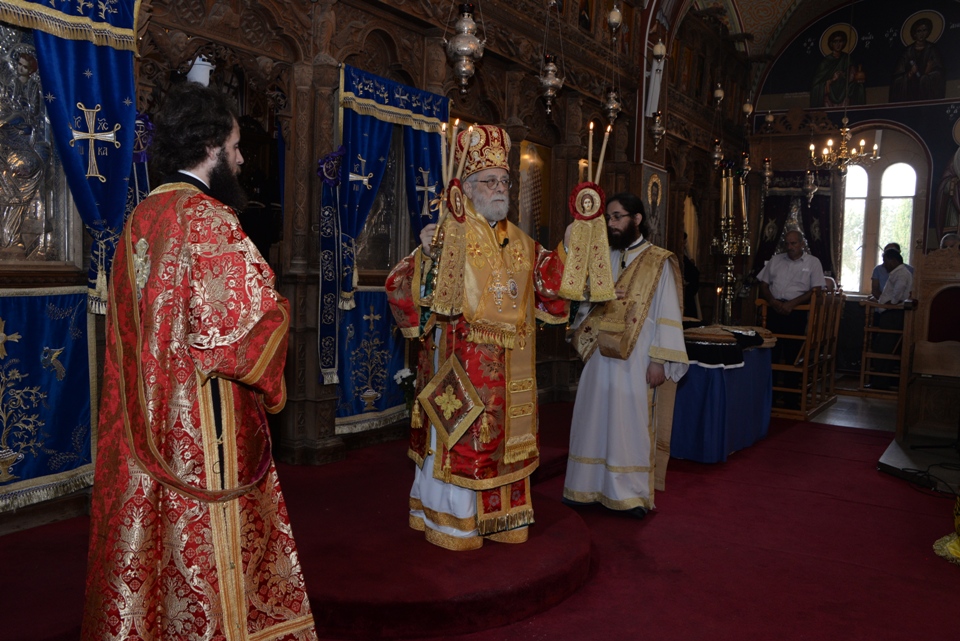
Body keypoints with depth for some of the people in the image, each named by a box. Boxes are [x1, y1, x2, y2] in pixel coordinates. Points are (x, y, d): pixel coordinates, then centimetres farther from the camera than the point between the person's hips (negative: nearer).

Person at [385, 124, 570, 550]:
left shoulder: (522, 243, 12)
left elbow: (548, 292, 18)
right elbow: (400, 287, -13)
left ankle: (499, 518, 28)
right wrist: (426, 255, -29)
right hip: (462, 359, -6)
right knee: (460, 436, 1)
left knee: (504, 436, 13)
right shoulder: (451, 235, -8)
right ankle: (452, 522, 17)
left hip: (509, 366, 6)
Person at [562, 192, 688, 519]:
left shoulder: (658, 262, -4)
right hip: (600, 356, 5)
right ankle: (591, 486, 22)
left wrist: (659, 360, -13)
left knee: (631, 422, 1)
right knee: (595, 418, 10)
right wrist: (578, 328, 1)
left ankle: (632, 493, 14)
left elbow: (668, 316, -7)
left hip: (635, 361, -5)